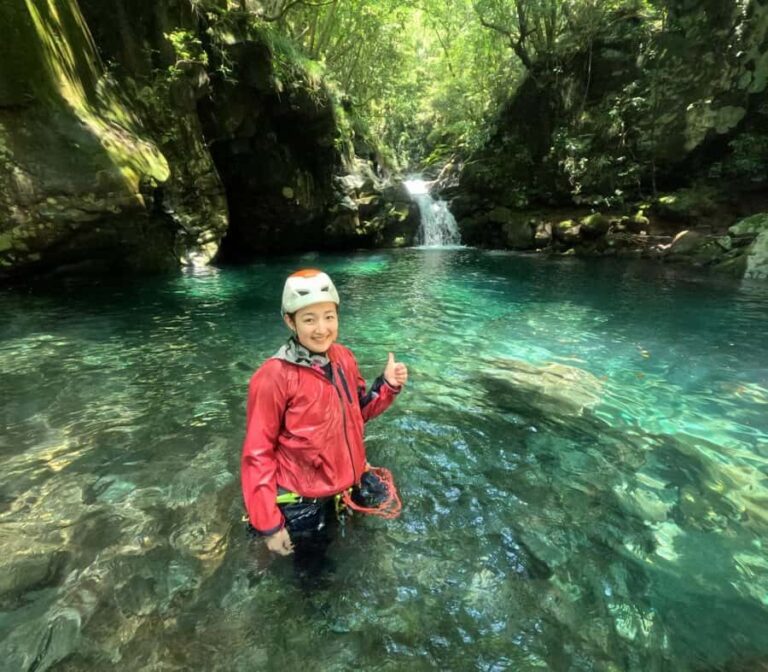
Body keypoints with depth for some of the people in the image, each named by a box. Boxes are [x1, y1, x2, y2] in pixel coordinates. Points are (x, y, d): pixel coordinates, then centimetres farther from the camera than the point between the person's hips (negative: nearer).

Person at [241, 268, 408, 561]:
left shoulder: (344, 357, -8)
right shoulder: (274, 377, -24)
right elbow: (258, 453, -17)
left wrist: (387, 386, -11)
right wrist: (268, 524, -14)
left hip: (347, 483, 5)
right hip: (302, 500, -5)